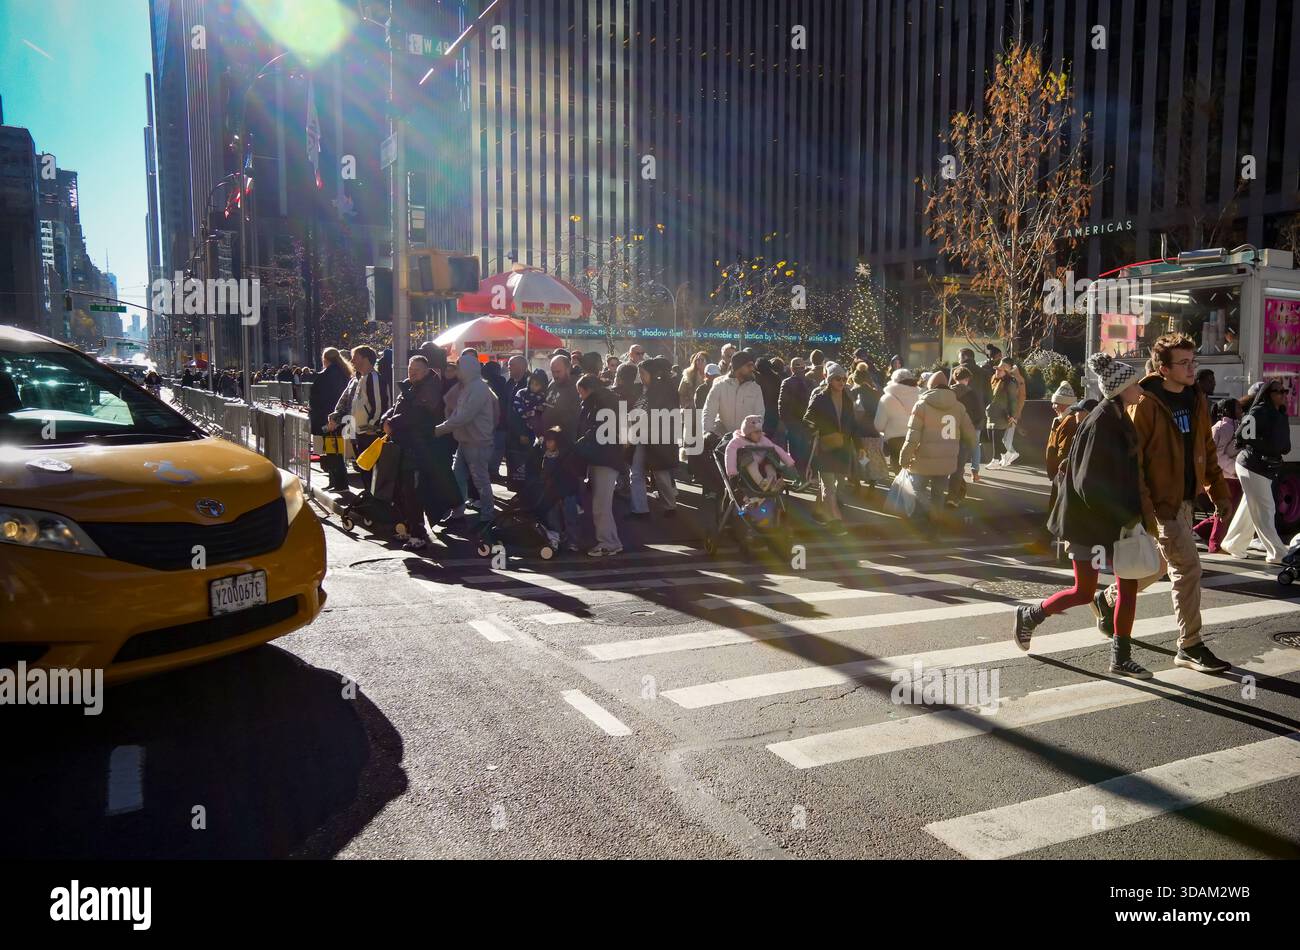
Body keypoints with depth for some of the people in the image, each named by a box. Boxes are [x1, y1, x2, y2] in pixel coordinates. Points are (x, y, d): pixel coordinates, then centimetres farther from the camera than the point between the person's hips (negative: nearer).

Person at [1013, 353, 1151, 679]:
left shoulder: (1119, 418, 8)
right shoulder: (1101, 422, -19)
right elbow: (1090, 481, -23)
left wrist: (1135, 512, 9)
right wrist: (1128, 517, -17)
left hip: (1112, 517, 9)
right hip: (1089, 518, -9)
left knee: (1129, 584, 6)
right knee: (1084, 592, 1)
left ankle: (1121, 658, 13)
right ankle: (1029, 616, 23)